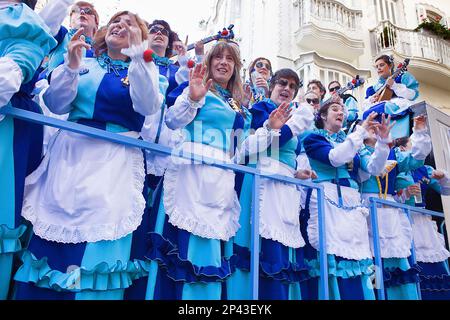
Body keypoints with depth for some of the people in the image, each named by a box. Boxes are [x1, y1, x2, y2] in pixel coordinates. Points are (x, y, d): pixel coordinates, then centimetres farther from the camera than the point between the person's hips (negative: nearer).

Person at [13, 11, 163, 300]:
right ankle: (37, 292, 20)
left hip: (115, 160, -2)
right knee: (49, 238, 3)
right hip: (71, 153, 3)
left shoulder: (144, 69, 9)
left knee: (100, 237, -7)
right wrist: (72, 65, -8)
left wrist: (138, 52, -13)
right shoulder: (85, 63, 14)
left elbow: (148, 107, -12)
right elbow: (56, 105, 6)